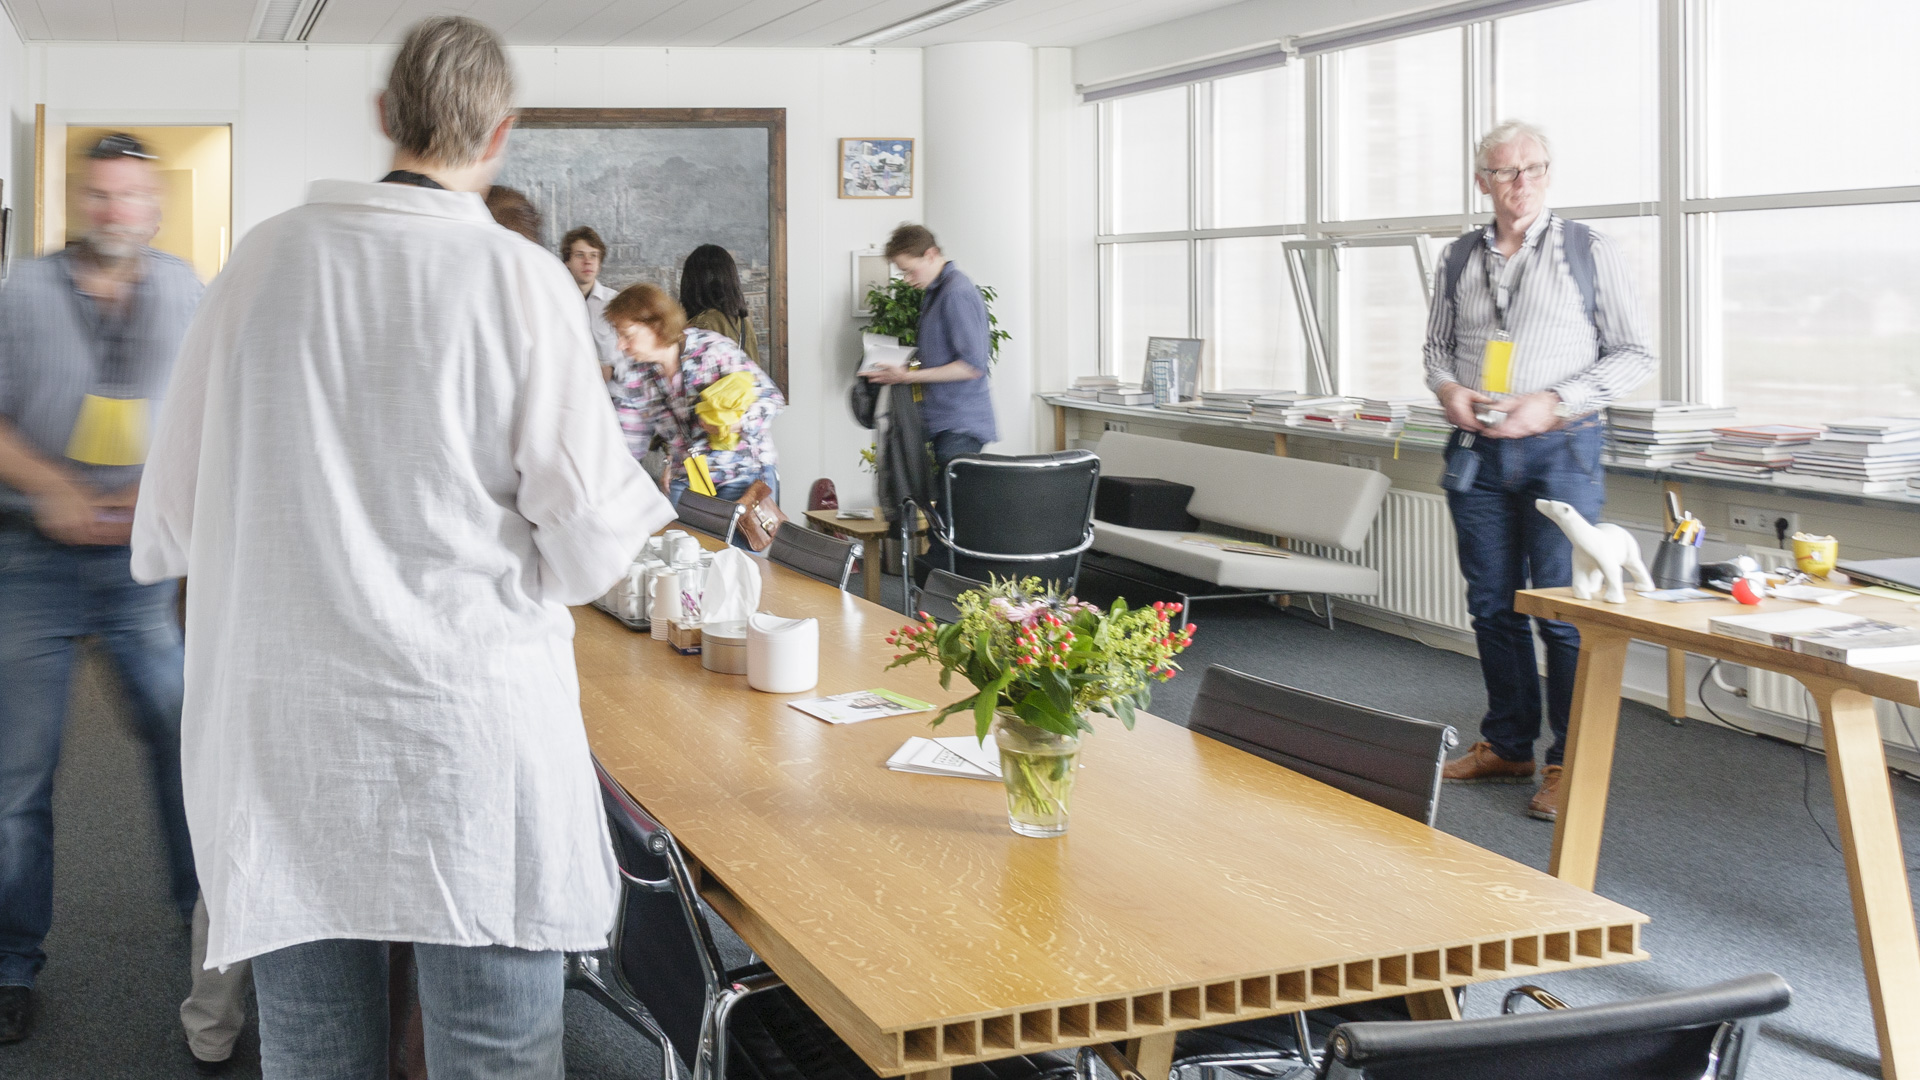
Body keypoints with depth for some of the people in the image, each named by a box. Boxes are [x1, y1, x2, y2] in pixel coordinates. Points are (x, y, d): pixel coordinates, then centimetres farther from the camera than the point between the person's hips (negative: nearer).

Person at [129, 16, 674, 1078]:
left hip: (280, 740, 4)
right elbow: (589, 542, -8)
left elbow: (169, 521, 8)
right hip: (472, 735, -3)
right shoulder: (521, 280, -8)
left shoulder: (264, 258, 2)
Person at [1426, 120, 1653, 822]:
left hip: (1559, 448, -4)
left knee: (1563, 610, -4)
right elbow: (1437, 345, 19)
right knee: (1492, 605, 11)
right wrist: (1448, 388, -4)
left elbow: (1634, 355, -3)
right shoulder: (1460, 259, 10)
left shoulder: (1589, 252, -2)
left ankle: (1571, 763, 5)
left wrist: (1552, 402, -15)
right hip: (1477, 450, 4)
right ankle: (1507, 746, 24)